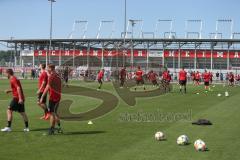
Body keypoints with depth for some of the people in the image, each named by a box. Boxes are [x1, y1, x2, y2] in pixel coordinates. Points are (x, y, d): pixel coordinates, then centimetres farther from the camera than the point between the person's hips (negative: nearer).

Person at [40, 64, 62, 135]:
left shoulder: (51, 76, -13)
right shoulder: (58, 76, 12)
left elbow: (47, 87, -17)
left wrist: (42, 97, -16)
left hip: (53, 97, -8)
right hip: (58, 96, 8)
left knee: (52, 113, -2)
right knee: (55, 113, 18)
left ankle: (51, 130, 1)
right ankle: (59, 128, 20)